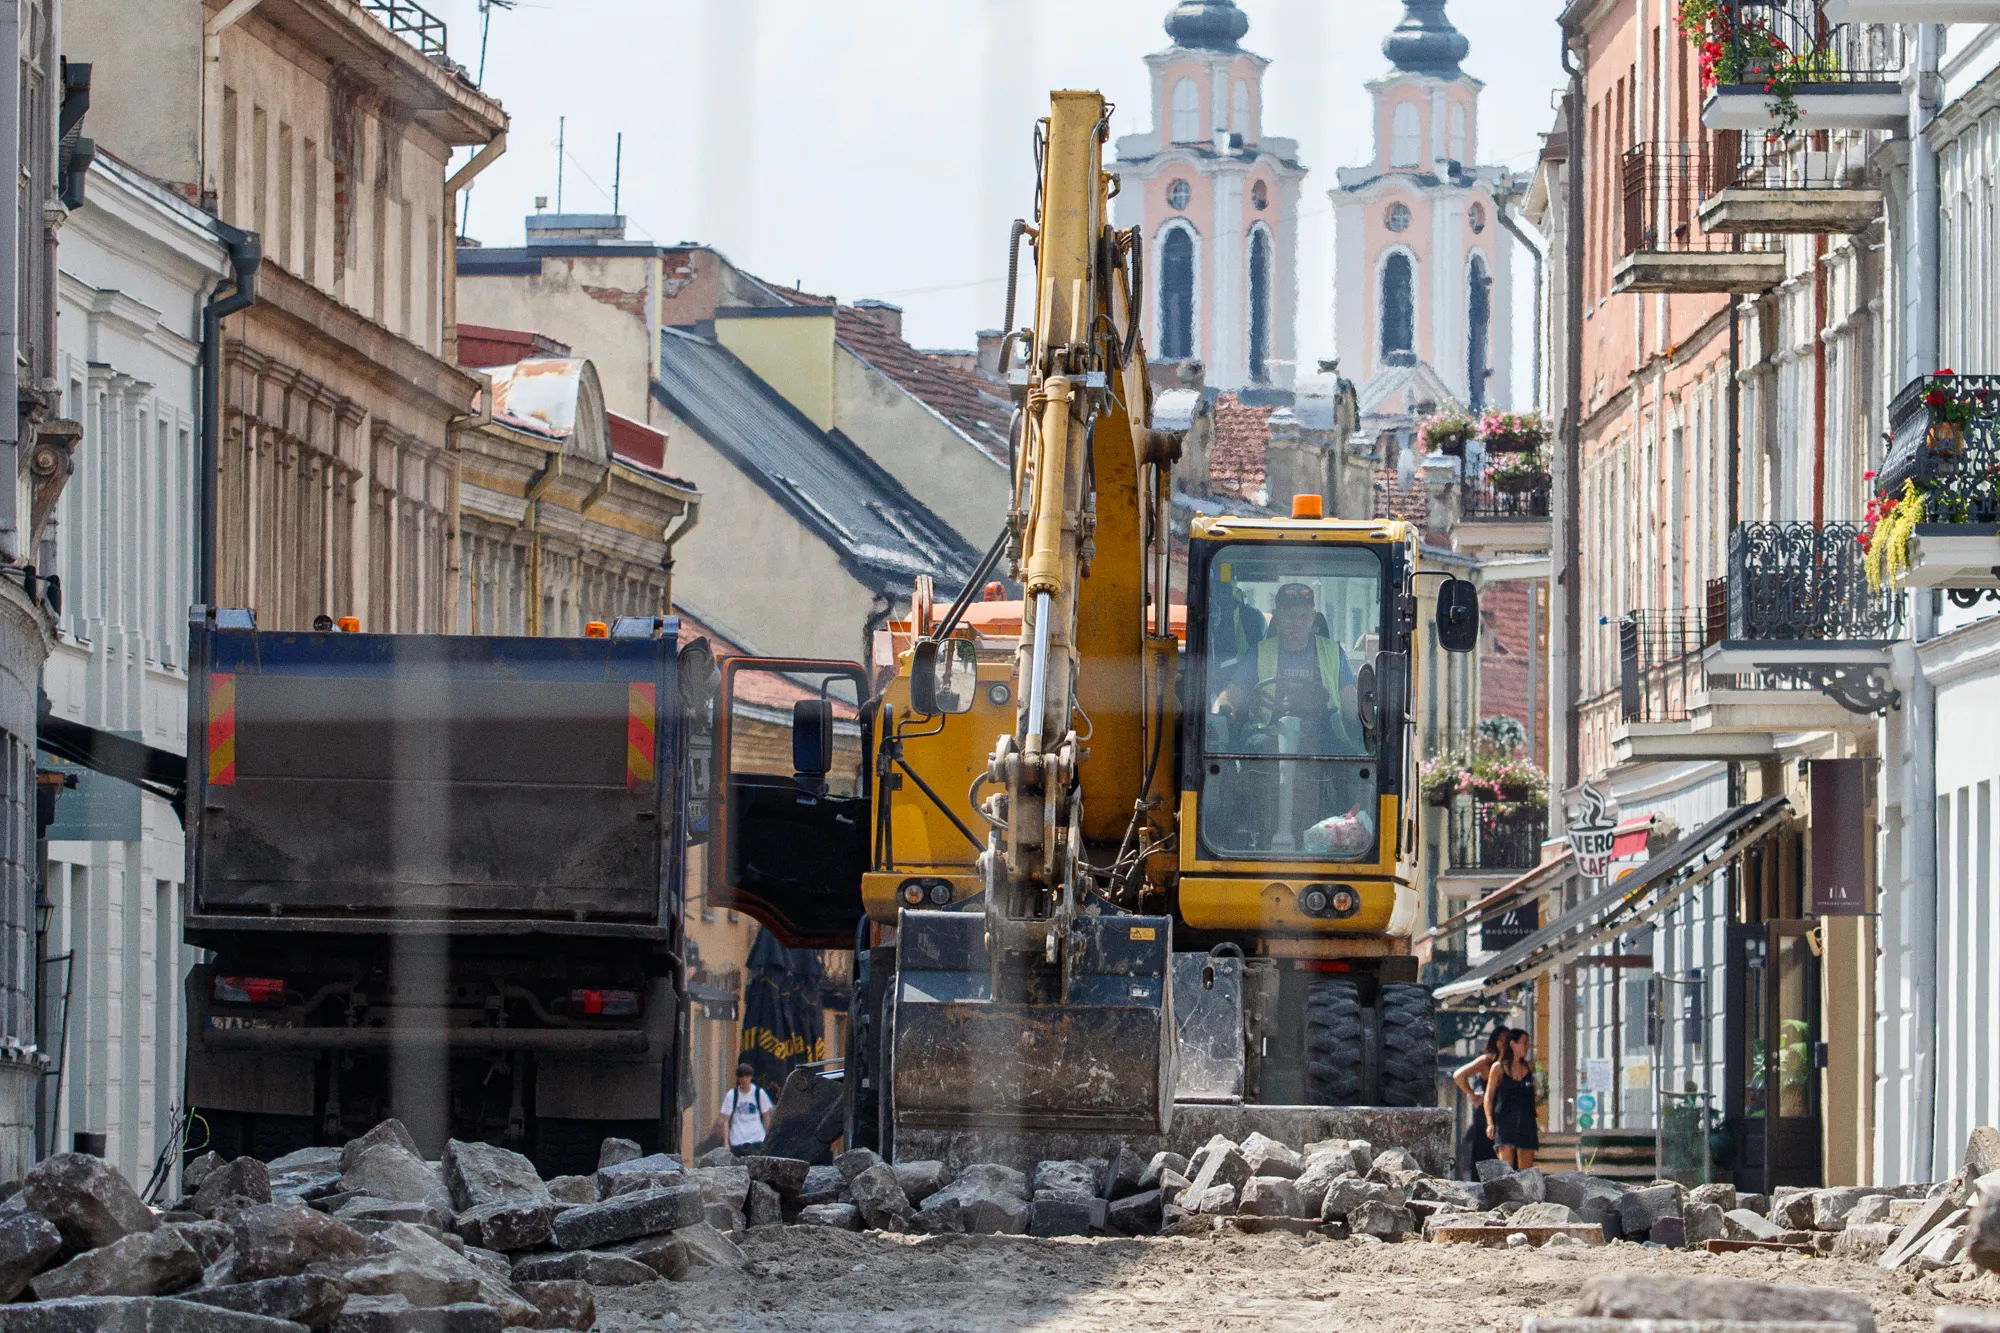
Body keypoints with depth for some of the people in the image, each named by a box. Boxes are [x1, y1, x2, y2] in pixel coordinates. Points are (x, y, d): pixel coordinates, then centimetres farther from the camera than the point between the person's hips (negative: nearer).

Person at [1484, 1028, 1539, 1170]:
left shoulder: (1529, 1067, 13)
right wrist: (1490, 1122, -9)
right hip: (1505, 1121, -4)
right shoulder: (1498, 1068, 3)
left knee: (1526, 1172, 1)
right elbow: (1488, 1096, 2)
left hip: (1526, 1124, 4)